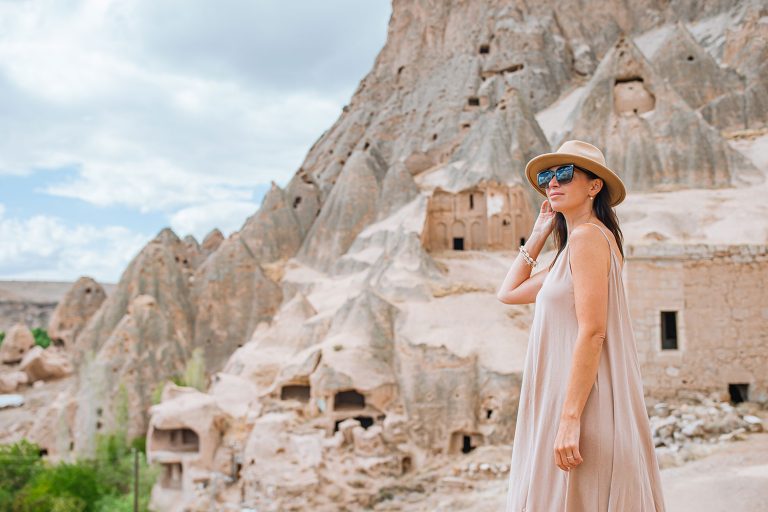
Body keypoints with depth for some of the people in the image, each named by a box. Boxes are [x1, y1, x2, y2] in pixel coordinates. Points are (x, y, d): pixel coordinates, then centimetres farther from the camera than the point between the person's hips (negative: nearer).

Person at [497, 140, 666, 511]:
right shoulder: (571, 248, 18)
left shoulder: (587, 235, -11)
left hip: (583, 401, -10)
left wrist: (569, 418, -22)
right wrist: (539, 233, 20)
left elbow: (592, 332, -19)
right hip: (563, 396, 10)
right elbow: (509, 293, 24)